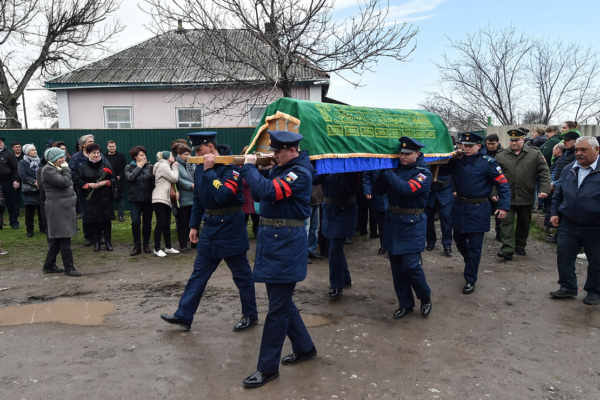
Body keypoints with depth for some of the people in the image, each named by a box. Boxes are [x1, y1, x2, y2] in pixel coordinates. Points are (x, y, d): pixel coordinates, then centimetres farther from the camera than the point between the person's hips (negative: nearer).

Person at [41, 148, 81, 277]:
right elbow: (64, 182, -22)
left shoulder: (57, 168, 19)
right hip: (58, 208, -10)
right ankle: (69, 268, -1)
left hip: (65, 207, 10)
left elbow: (68, 184, 23)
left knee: (57, 238, 15)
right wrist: (66, 168, -9)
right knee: (64, 238, -7)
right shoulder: (48, 170, -12)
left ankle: (49, 265, 24)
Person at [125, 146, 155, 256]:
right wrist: (139, 167, -10)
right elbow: (129, 178, -16)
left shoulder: (150, 166, 2)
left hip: (148, 200, 1)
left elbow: (154, 181, 0)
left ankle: (146, 245, 21)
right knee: (135, 223, -6)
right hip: (135, 200, 0)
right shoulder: (129, 167, 3)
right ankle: (137, 246, 6)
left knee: (147, 223, 7)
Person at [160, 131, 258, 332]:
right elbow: (198, 199, 15)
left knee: (241, 274, 6)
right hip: (210, 226, 7)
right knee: (199, 272, 11)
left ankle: (250, 315, 22)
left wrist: (209, 171, -24)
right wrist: (194, 225, 14)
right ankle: (184, 315, 20)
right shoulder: (200, 168, 6)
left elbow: (224, 195, -29)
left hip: (230, 227, -7)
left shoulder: (230, 166, -17)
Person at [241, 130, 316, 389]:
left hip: (286, 245, -10)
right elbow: (261, 191, 16)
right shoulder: (280, 169, 14)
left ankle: (268, 368, 10)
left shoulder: (300, 173, -16)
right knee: (282, 301, 18)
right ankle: (305, 348, 35)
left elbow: (268, 191, -27)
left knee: (277, 308, -1)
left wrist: (249, 167, -13)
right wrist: (250, 169, 2)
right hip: (272, 241, 10)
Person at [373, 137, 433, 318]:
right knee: (396, 266, 9)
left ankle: (425, 298, 20)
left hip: (412, 224, -5)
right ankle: (405, 304, 24)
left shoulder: (423, 174, -10)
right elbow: (379, 190, 2)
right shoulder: (396, 168, 6)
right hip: (392, 221, 6)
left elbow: (406, 189, -27)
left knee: (410, 265, -7)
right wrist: (383, 170, -12)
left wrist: (387, 171, -21)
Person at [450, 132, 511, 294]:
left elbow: (503, 184, -9)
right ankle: (470, 263, 46)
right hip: (459, 206, 5)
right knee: (459, 241, 18)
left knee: (474, 246, 2)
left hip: (477, 209, -5)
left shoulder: (488, 162, -11)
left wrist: (504, 206, -17)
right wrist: (453, 155, -11)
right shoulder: (457, 159, 0)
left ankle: (470, 280, 14)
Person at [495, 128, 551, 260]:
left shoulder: (535, 154, 1)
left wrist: (544, 189, -12)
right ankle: (507, 249, -10)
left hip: (526, 197, 1)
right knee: (507, 221, -8)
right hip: (507, 196, -1)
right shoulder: (501, 156, 2)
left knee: (524, 223, 14)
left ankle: (520, 246, 31)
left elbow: (544, 172, 0)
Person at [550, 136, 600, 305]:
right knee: (564, 257, 9)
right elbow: (559, 194, 15)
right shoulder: (568, 169, 6)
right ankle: (568, 287, 26)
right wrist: (555, 213, 7)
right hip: (568, 225, 4)